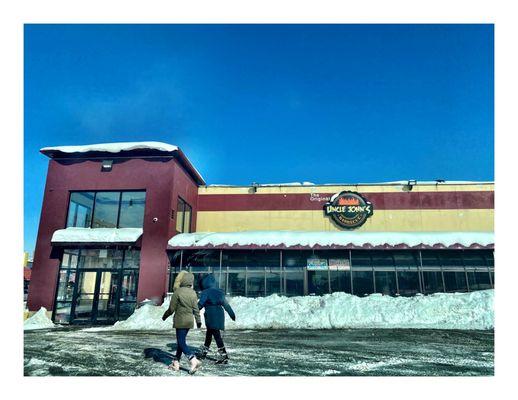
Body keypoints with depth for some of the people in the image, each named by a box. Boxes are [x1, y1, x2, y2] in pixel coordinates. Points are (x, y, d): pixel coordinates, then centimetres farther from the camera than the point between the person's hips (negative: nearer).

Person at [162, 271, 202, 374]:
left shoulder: (177, 292, -13)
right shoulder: (193, 293, 2)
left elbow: (172, 308, -9)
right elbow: (196, 309, 5)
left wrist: (165, 316, 8)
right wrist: (198, 321, 13)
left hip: (180, 321, -6)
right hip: (189, 320, 6)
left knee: (181, 342, -2)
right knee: (181, 341, 16)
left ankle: (194, 360, -14)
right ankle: (176, 363, 23)